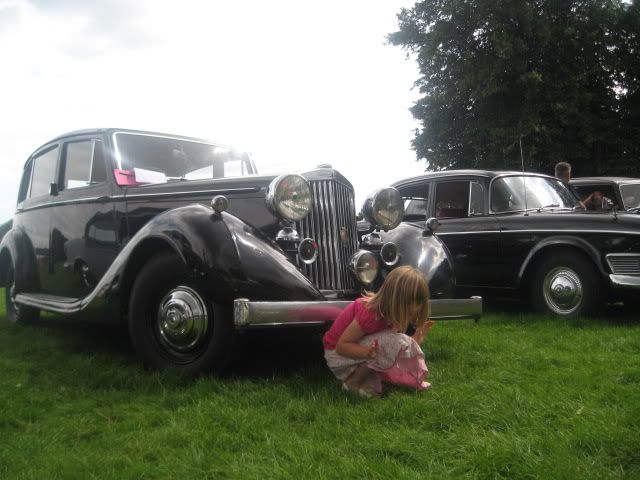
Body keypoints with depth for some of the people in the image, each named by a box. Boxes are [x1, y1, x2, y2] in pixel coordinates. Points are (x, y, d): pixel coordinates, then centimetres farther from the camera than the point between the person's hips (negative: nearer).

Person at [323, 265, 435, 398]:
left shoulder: (391, 313, -7)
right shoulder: (370, 312, -31)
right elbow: (341, 345, -26)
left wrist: (418, 335, -14)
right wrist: (367, 352, -43)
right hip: (337, 356, -8)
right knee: (394, 342, -29)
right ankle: (353, 382, -13)